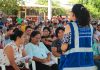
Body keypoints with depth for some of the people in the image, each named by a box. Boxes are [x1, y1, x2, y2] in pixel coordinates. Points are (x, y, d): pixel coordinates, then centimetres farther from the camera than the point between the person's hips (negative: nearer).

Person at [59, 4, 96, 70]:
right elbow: (90, 44, 13)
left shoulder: (70, 26, -9)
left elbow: (64, 47, -12)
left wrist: (63, 50, 8)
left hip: (73, 63, -4)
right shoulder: (90, 27, 6)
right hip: (89, 62, 5)